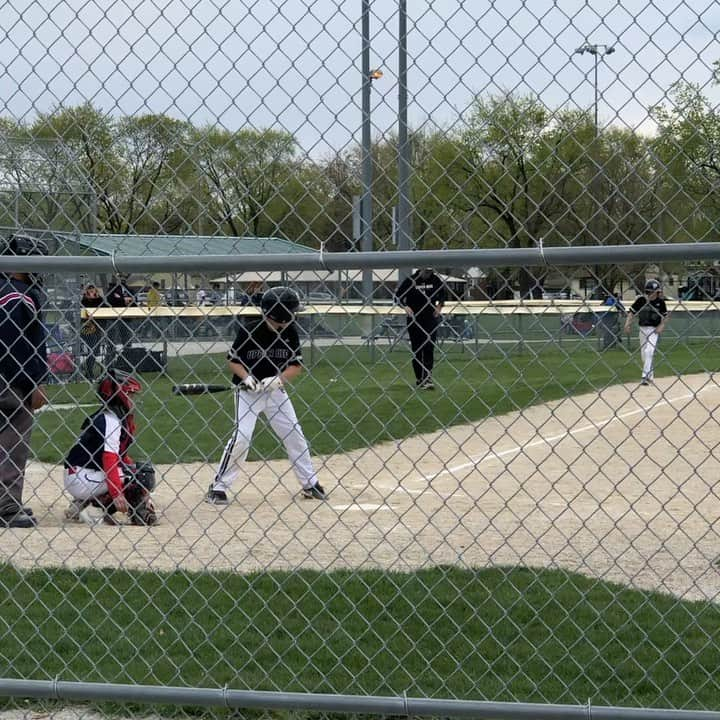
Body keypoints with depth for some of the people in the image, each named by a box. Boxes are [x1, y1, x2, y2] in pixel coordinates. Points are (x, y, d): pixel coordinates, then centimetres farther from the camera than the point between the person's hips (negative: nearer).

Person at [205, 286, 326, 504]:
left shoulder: (290, 332, -6)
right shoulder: (249, 331, -16)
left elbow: (296, 365, -5)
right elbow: (232, 360, -7)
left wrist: (278, 379, -22)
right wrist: (246, 377, -24)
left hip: (275, 391, 4)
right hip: (248, 391, -4)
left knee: (295, 435, 7)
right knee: (241, 436, -15)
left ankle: (310, 484, 21)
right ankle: (218, 486, -7)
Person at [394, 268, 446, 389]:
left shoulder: (436, 280, 2)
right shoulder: (411, 280, -4)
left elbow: (442, 295, 19)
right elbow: (398, 296, 3)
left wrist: (439, 306, 2)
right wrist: (405, 306, -13)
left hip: (430, 319, 0)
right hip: (414, 319, 0)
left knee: (429, 348, -11)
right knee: (416, 350, 5)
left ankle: (428, 378, -16)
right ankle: (419, 379, 15)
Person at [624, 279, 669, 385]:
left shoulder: (660, 302, -6)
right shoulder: (641, 300, -5)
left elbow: (665, 317, 5)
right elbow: (631, 312, -3)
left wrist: (662, 326, -11)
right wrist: (628, 324, -16)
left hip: (654, 330, -4)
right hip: (643, 329, 4)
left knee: (649, 352, -19)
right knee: (643, 354, 11)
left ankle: (645, 377, -21)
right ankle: (650, 376, 29)